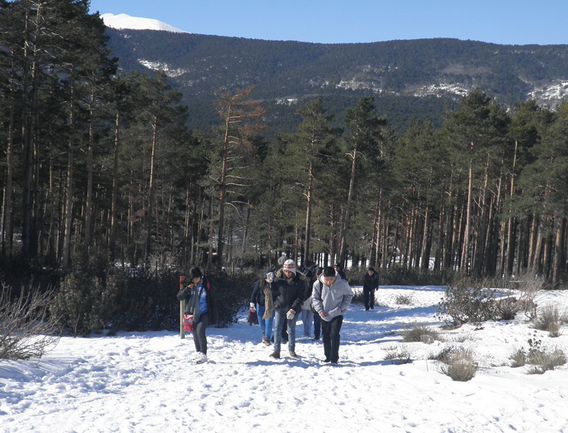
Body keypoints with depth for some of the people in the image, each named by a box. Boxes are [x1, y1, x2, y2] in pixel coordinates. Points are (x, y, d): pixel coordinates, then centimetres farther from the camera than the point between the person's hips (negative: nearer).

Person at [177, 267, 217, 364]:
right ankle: (198, 353, 27)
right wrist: (187, 289, -19)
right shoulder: (189, 285, 2)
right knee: (195, 334, 11)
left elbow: (212, 301, 1)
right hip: (192, 313, 4)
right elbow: (179, 297, -1)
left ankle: (203, 355, -17)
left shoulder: (206, 285, -5)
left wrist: (214, 317, -2)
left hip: (204, 313, -4)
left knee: (200, 332, -20)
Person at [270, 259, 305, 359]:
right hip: (279, 308, 1)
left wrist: (293, 310, -16)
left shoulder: (299, 281, -8)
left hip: (293, 310, -1)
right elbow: (274, 292, 9)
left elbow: (300, 297, -9)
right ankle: (277, 350, 2)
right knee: (277, 329, -2)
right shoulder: (279, 278, -4)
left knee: (291, 330, 8)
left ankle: (291, 349, 23)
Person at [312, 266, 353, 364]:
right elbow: (315, 298, 3)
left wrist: (343, 307, -8)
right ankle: (328, 356, 27)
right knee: (325, 336, 11)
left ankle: (334, 358, -4)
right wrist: (320, 310, -8)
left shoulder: (342, 284, -16)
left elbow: (349, 295, 3)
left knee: (334, 335, -12)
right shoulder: (318, 284, -12)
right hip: (324, 315, 3)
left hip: (337, 314, -3)